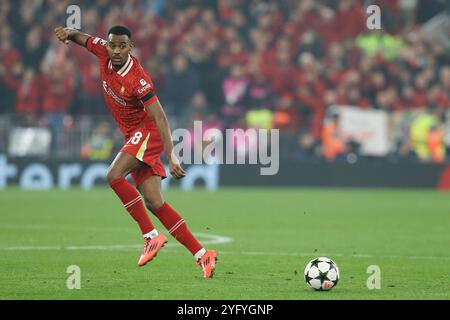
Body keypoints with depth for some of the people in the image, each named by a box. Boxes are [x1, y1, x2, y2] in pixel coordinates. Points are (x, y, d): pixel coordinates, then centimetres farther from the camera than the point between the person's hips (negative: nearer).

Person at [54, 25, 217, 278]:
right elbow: (82, 38, 16)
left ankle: (151, 235, -20)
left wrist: (172, 155, -35)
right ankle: (202, 254, 0)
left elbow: (159, 117, -27)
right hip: (133, 134, 8)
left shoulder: (138, 79, -24)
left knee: (114, 176, -27)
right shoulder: (104, 52, -4)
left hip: (148, 132, -8)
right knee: (154, 203, -2)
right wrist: (69, 33, -8)